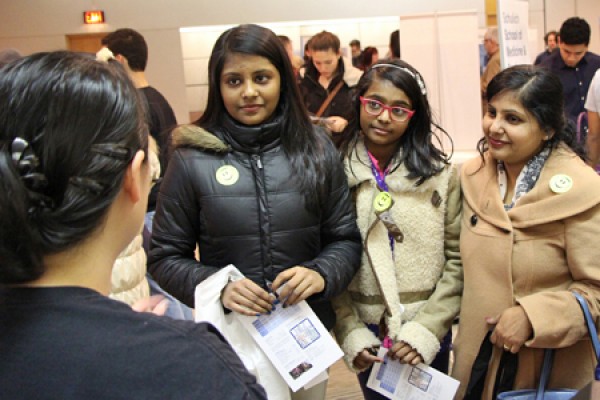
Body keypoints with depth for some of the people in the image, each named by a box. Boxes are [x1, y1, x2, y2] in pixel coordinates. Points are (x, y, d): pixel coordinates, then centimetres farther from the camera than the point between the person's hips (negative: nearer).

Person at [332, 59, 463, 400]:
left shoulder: (441, 175, -4)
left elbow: (457, 260, -5)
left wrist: (426, 329, -12)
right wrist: (349, 331, -9)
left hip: (428, 333, 0)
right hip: (367, 335, 0)